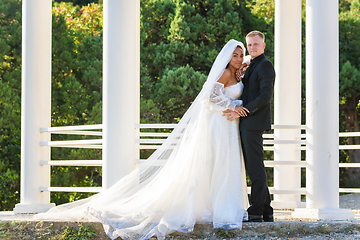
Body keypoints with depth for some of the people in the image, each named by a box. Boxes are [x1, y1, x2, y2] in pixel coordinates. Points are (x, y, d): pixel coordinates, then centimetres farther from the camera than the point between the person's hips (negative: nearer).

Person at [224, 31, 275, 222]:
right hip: (247, 124, 10)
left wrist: (242, 111, -21)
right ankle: (266, 211, 14)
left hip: (254, 122, -10)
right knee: (254, 168, 11)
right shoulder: (251, 67, 23)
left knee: (255, 168, -8)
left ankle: (256, 212, -6)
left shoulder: (265, 66, -8)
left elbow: (266, 96, -18)